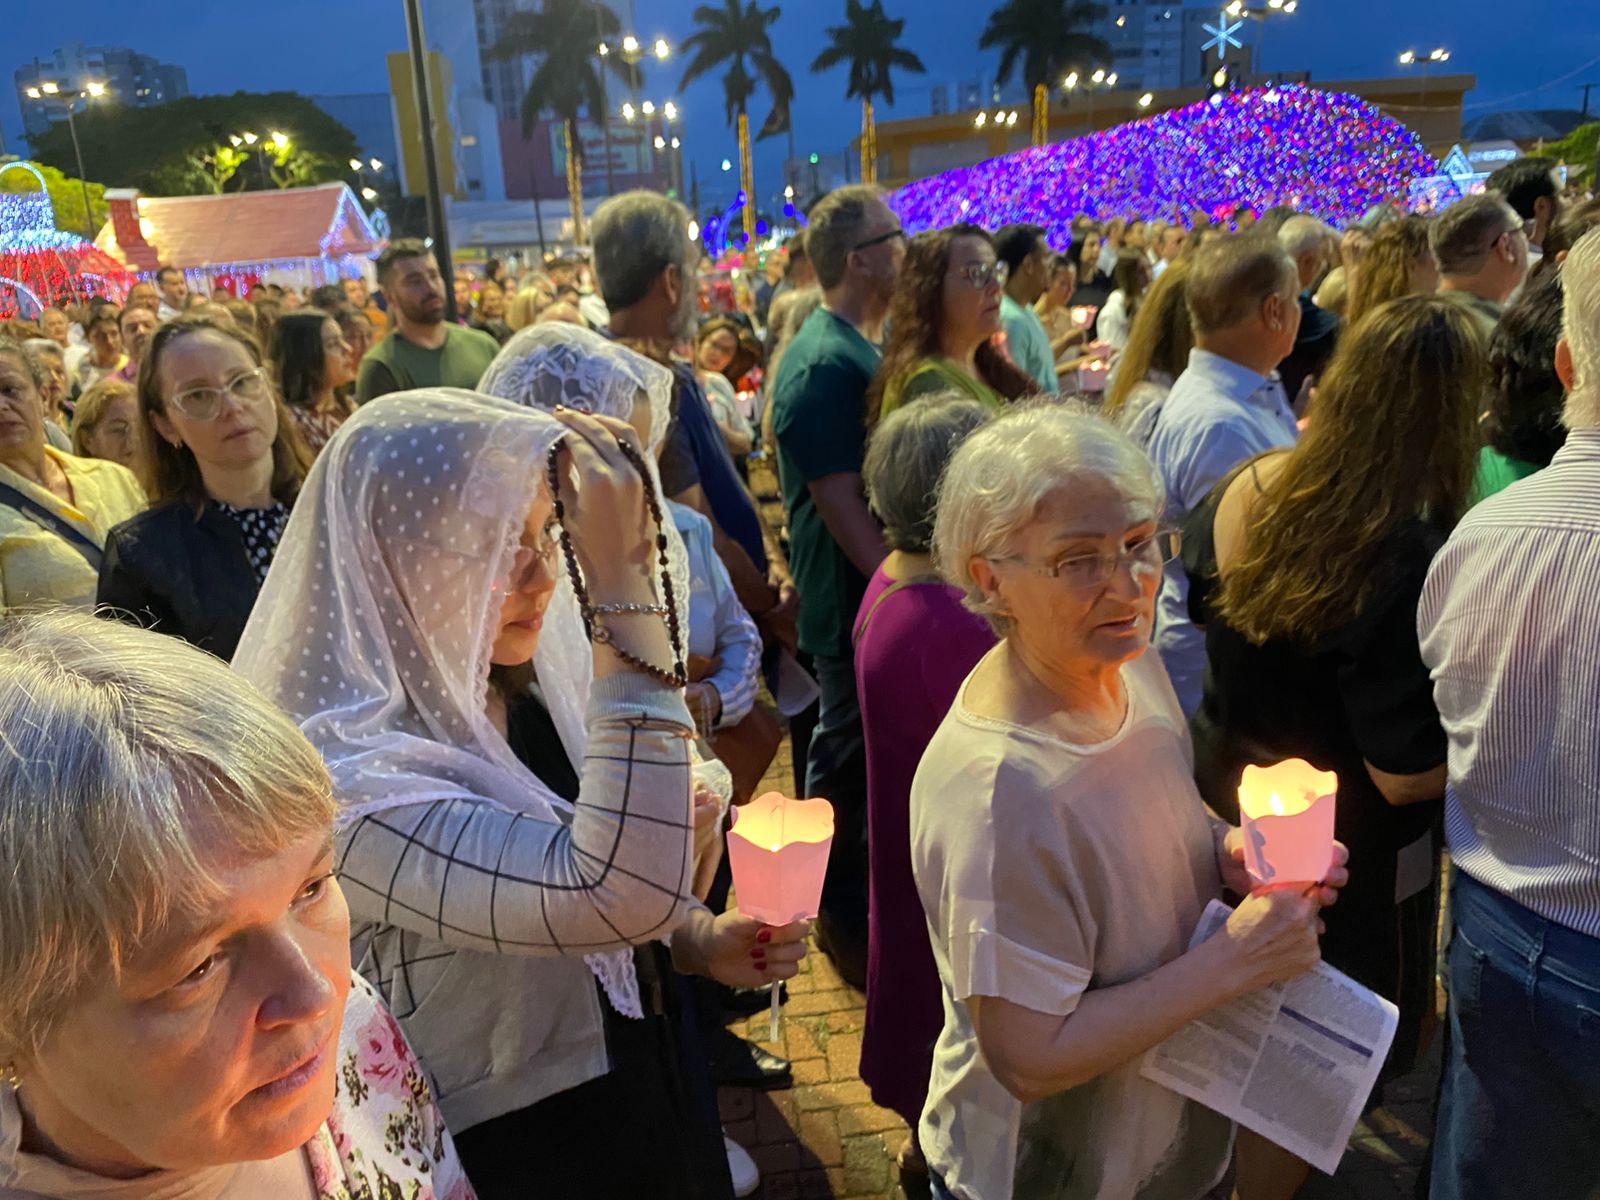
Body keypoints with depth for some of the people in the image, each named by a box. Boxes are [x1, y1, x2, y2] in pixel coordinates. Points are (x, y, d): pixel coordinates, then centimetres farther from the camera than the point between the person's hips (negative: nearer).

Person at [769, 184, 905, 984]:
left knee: (864, 752, 20)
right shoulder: (824, 365, -20)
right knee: (848, 762, 4)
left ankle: (855, 909, 37)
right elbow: (839, 502, -24)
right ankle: (846, 925, 22)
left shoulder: (858, 348, 12)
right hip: (855, 603, -10)